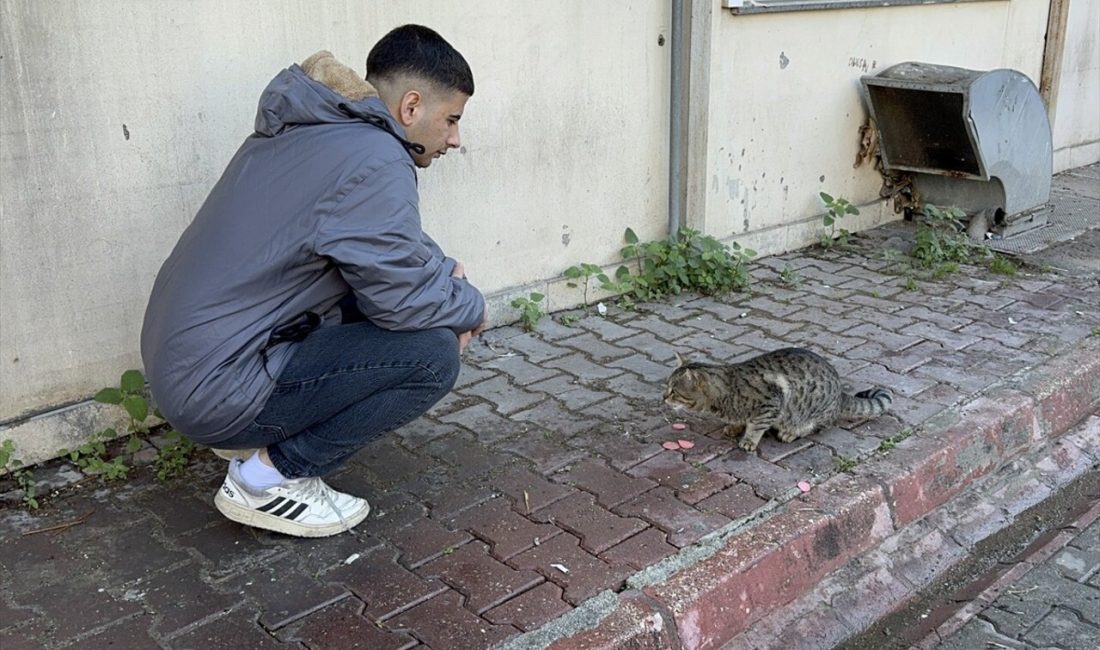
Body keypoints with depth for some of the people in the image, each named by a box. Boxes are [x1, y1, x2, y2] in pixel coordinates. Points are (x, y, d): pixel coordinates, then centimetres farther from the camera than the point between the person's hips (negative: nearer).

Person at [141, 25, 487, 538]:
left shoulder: (309, 128, 9)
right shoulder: (373, 160, -20)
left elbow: (395, 247, 20)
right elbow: (404, 297, -17)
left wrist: (446, 272, 4)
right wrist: (471, 305, 2)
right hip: (216, 390, -10)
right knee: (433, 354, -13)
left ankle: (254, 436, 15)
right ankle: (270, 477, -2)